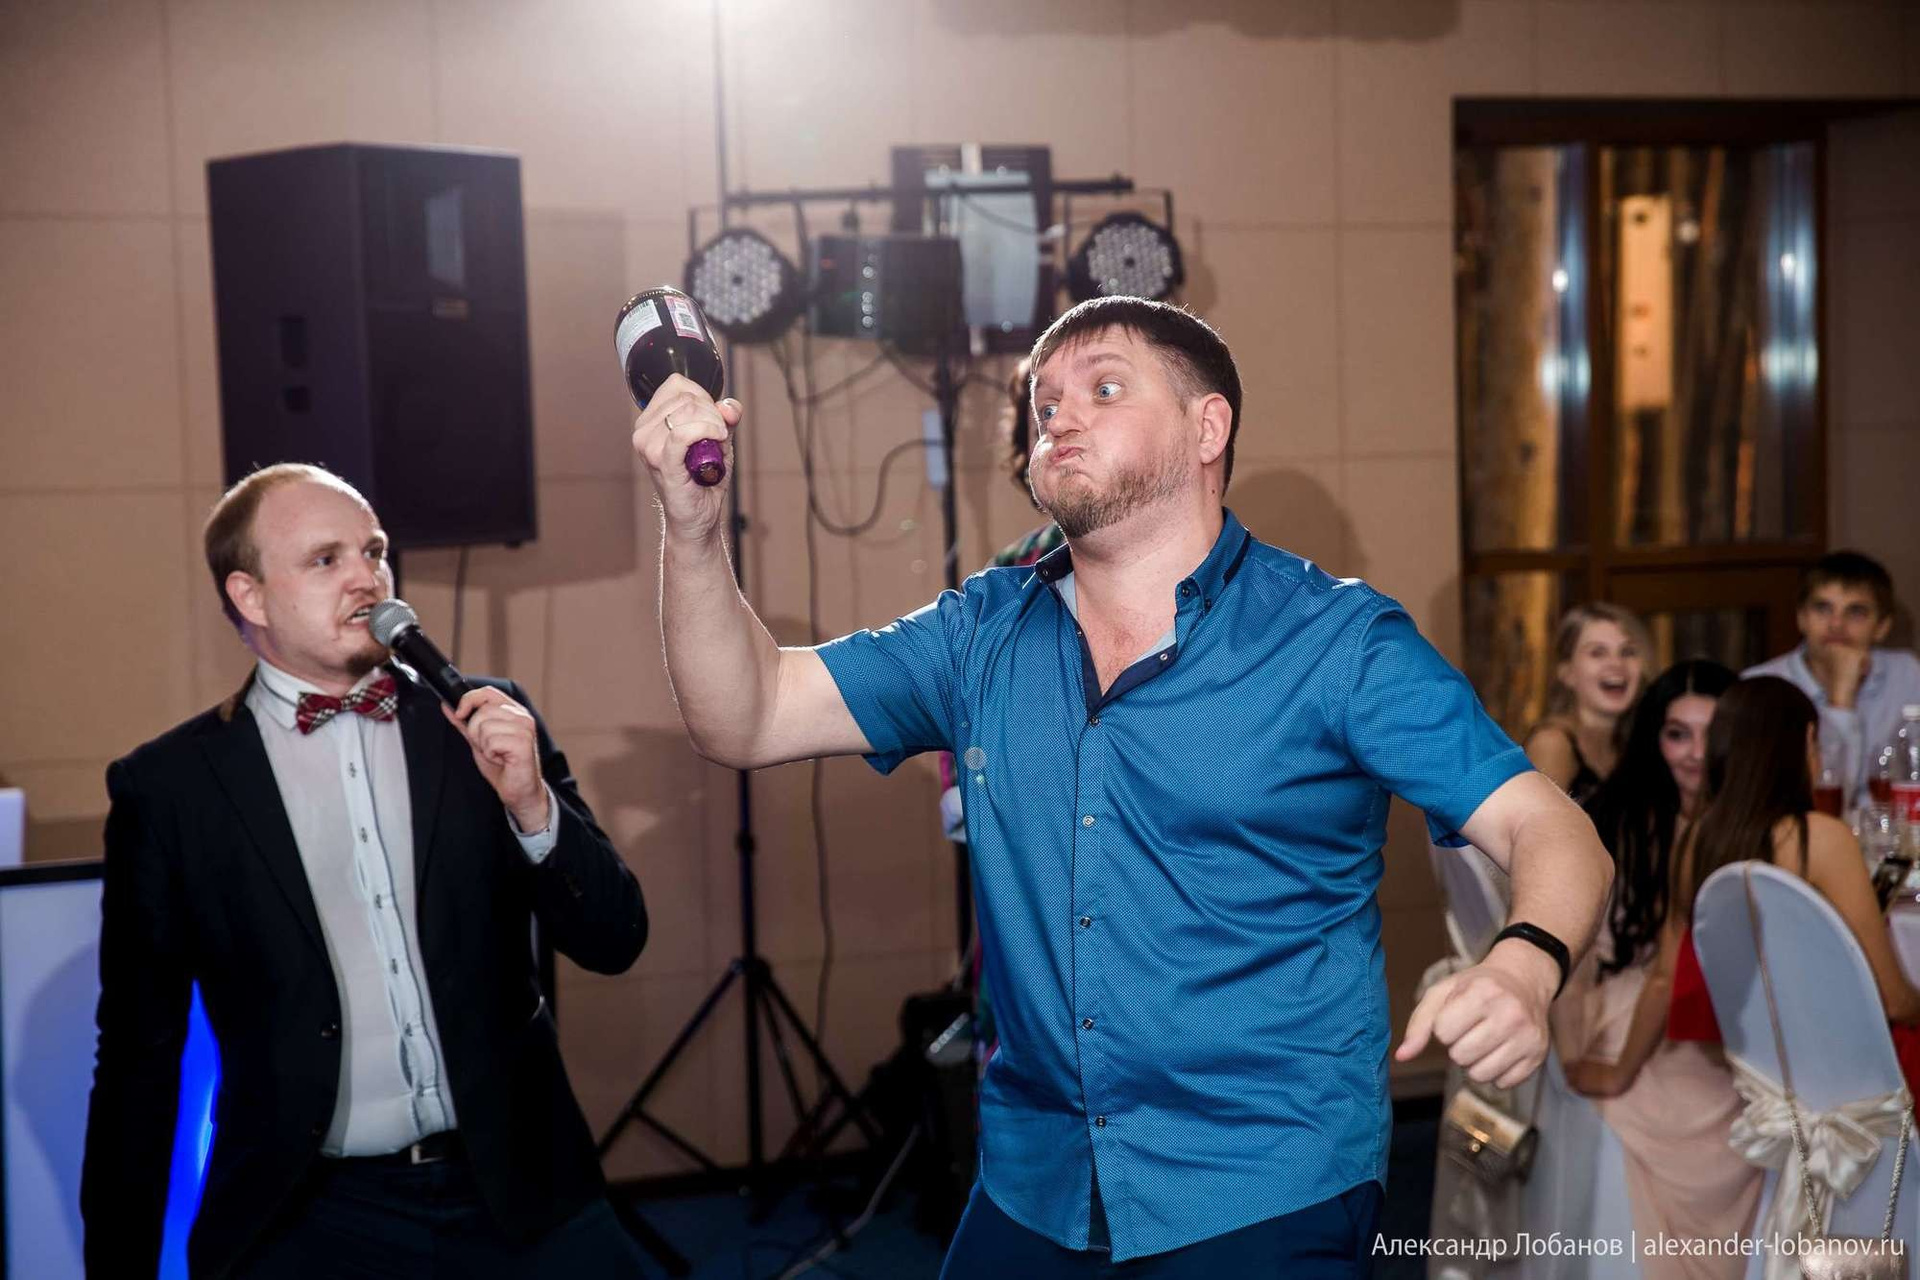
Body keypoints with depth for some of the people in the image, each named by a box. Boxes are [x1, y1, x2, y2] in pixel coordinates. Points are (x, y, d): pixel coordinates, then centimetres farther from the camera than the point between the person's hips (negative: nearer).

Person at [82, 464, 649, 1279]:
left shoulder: (486, 720, 2)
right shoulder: (169, 786, -3)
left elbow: (613, 943, 1)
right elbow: (139, 1057, 3)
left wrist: (531, 805, -14)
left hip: (520, 1193, 2)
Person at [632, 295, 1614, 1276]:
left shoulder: (1339, 642, -8)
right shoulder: (982, 636, 5)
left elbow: (1549, 829, -13)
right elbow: (747, 719, 2)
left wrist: (1523, 967, -35)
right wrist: (693, 524, -13)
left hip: (1266, 1190, -4)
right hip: (1033, 1181, 4)